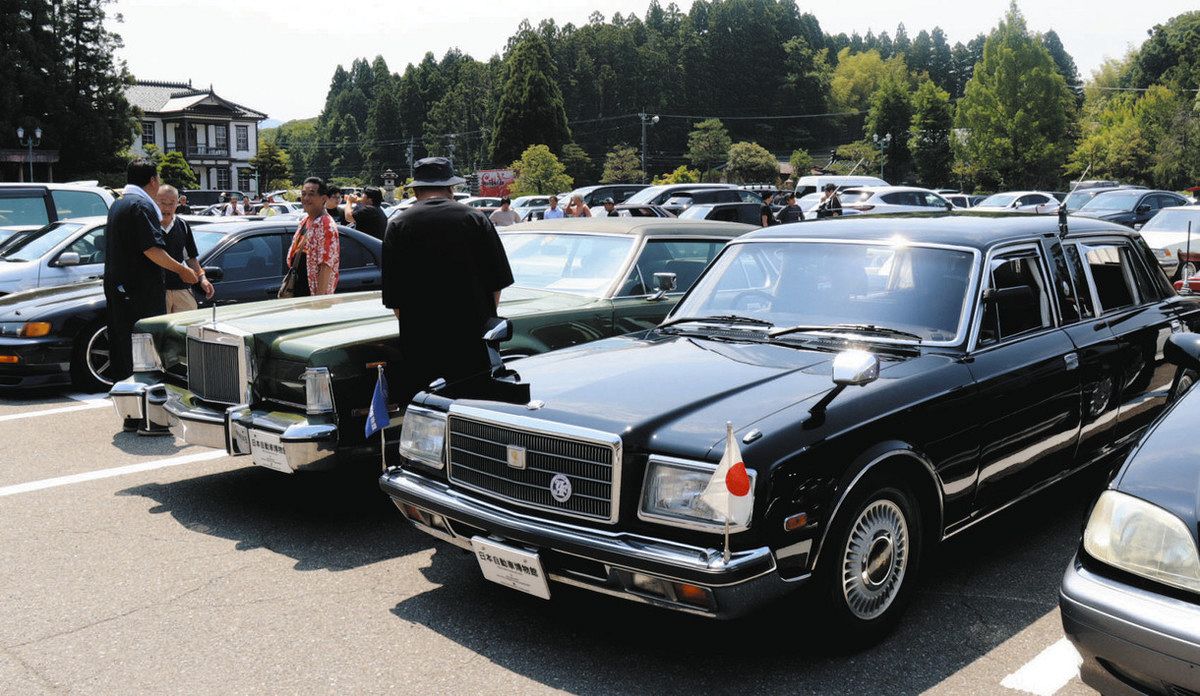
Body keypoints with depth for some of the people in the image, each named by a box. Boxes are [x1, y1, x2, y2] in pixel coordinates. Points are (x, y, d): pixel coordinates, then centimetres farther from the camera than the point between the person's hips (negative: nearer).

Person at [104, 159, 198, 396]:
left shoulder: (118, 205, 19)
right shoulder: (141, 204, -12)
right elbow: (152, 249, -20)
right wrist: (181, 270, -13)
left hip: (115, 286, 10)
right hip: (141, 289, -10)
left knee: (122, 345, 13)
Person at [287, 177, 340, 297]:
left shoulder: (326, 226, -17)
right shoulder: (304, 222, 12)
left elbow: (326, 265, -23)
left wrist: (319, 297, -26)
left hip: (313, 292, -9)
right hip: (297, 291, 9)